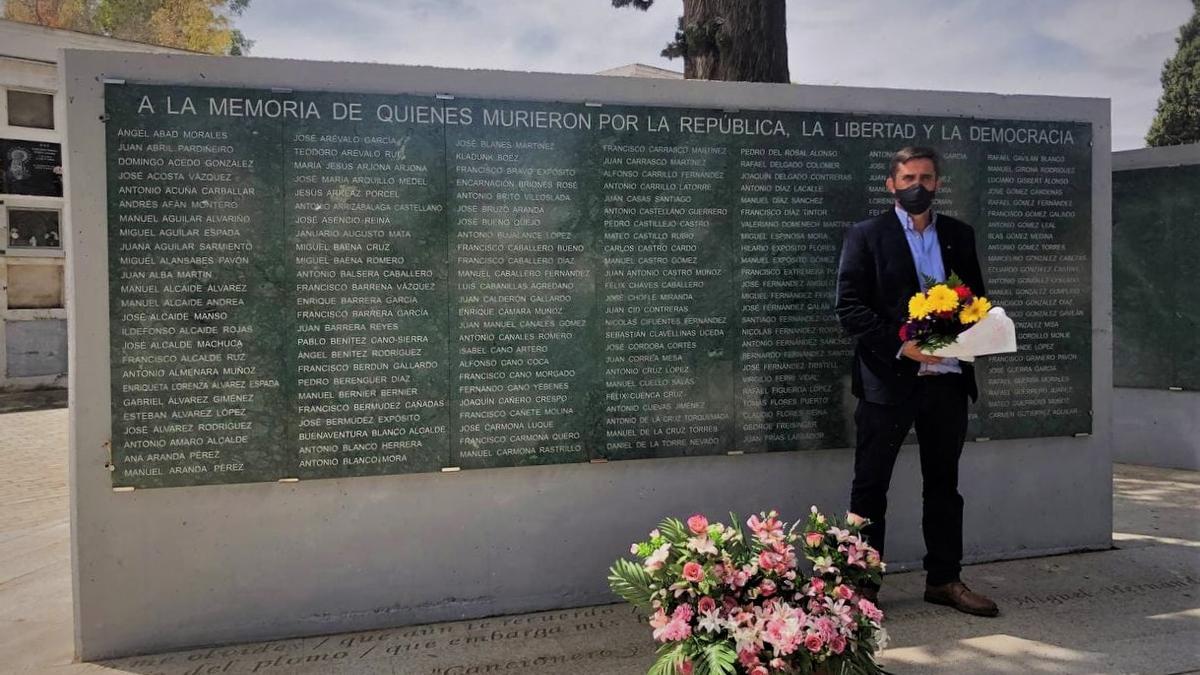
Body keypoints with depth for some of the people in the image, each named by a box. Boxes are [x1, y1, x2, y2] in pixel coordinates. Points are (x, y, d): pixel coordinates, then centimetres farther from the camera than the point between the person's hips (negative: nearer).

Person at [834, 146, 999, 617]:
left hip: (947, 379, 5)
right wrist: (901, 344, -19)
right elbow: (849, 307, -9)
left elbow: (976, 297, 15)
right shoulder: (866, 235, -1)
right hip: (887, 379, -4)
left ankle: (944, 579, 28)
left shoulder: (959, 235, 12)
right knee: (870, 488, 2)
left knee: (943, 484, 15)